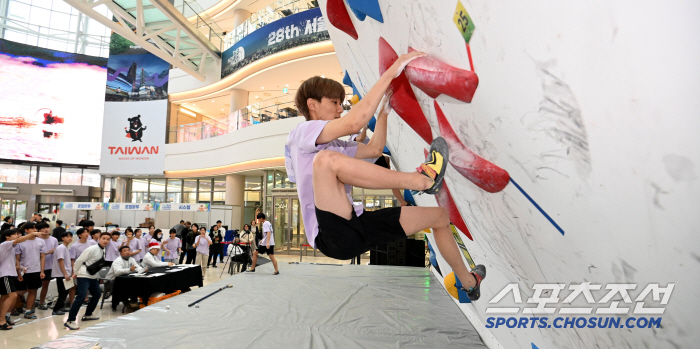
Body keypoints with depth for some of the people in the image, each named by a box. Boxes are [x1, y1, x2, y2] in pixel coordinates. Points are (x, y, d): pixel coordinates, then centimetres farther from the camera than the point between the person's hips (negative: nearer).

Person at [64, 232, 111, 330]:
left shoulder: (103, 251, 8)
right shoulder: (92, 249, -16)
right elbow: (79, 260, -13)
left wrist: (97, 276, 14)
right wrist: (75, 273, -6)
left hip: (93, 277, 9)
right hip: (84, 277, -9)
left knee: (97, 294, 18)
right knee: (81, 297, -17)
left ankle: (87, 315, 33)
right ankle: (70, 321, -12)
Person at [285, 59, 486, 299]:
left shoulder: (334, 145, 24)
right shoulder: (302, 132, -4)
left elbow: (375, 149, 28)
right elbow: (353, 123, -21)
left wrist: (385, 110, 25)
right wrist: (390, 73, -18)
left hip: (356, 229, 9)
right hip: (332, 235, -9)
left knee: (439, 216, 14)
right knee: (326, 158, -35)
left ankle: (469, 282, 35)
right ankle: (423, 179, -23)